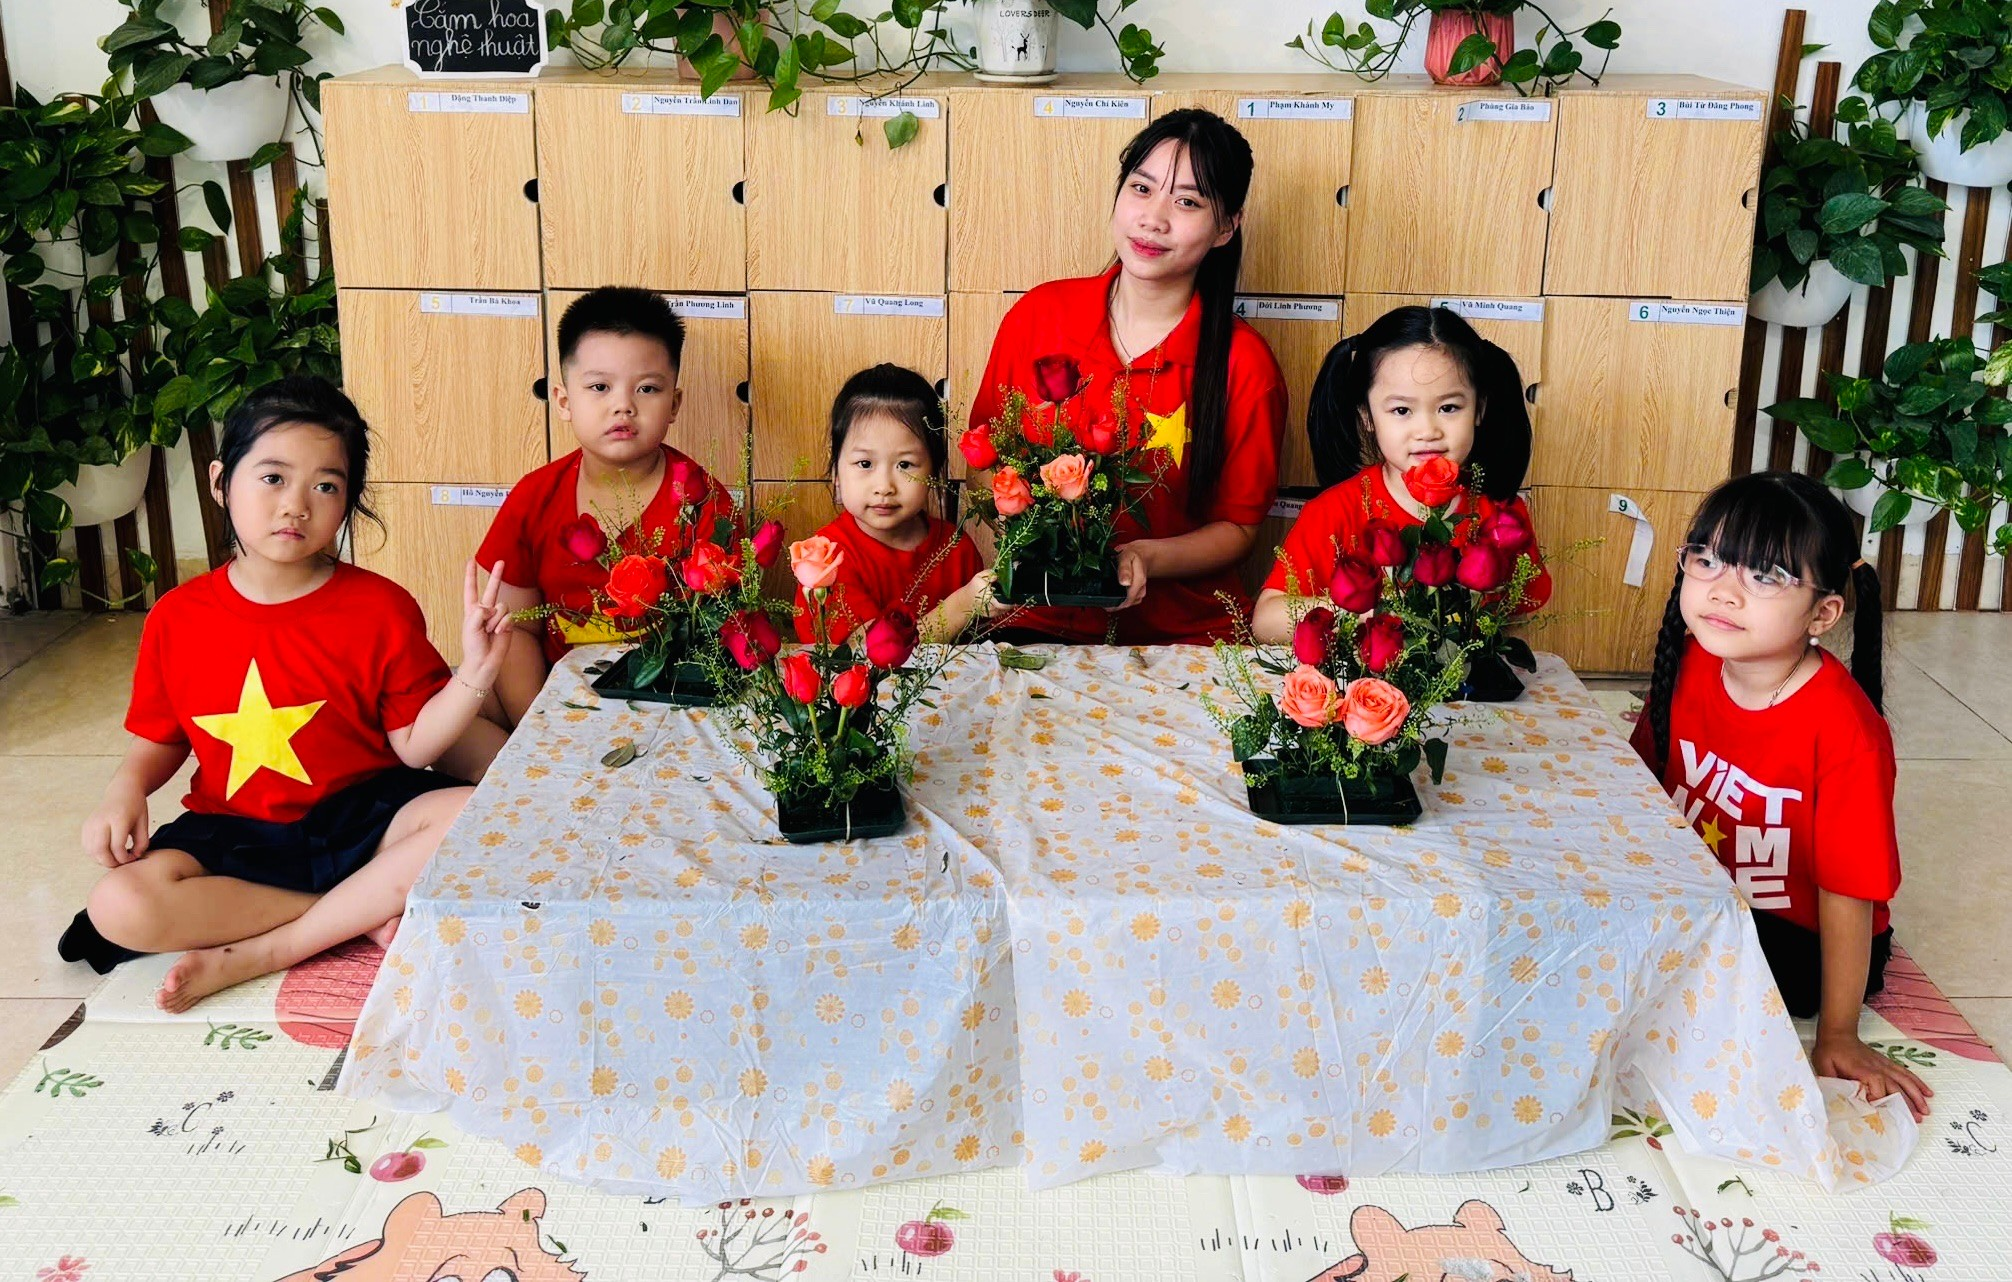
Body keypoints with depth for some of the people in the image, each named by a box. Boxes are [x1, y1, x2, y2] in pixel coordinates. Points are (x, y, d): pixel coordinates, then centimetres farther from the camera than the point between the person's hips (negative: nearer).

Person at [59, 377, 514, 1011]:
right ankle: (362, 916, -18)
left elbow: (414, 743, -5)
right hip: (234, 833, 1)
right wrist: (127, 789, -10)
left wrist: (474, 674, -21)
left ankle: (254, 954, -24)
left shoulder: (382, 608, -6)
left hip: (358, 815, -1)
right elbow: (159, 739, 11)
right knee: (118, 905, -27)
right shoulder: (176, 618, 0)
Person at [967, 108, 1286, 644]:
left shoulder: (1244, 366, -6)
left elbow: (1238, 526, 1)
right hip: (1043, 619, 1)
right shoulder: (1038, 314, 0)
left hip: (1186, 632, -1)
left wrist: (1144, 558, -17)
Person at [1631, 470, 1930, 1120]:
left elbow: (1847, 890, -22)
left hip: (1797, 938, -6)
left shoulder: (1844, 730, -29)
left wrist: (1838, 1036, -15)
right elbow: (1647, 776, 5)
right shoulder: (1691, 664, -11)